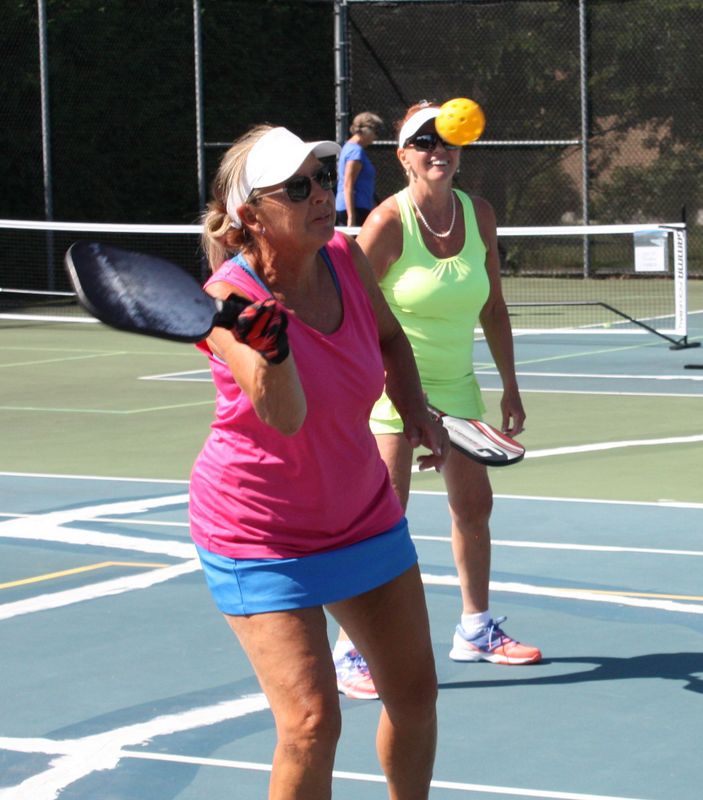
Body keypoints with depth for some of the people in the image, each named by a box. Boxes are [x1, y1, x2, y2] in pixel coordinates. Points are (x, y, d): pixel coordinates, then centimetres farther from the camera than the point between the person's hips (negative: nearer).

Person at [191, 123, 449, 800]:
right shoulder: (230, 300, -24)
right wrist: (269, 343, -54)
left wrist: (416, 411, 2)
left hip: (364, 515, 6)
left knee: (414, 693, 13)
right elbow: (286, 415, -37)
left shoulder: (346, 258, -8)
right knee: (311, 723, -15)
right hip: (260, 537, -6)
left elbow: (389, 337, 15)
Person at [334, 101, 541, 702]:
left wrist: (510, 387, 9)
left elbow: (493, 307, 9)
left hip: (456, 385, 6)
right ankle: (350, 652, -4)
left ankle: (476, 631, 32)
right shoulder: (389, 222, -17)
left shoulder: (479, 215, 0)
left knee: (474, 508, 14)